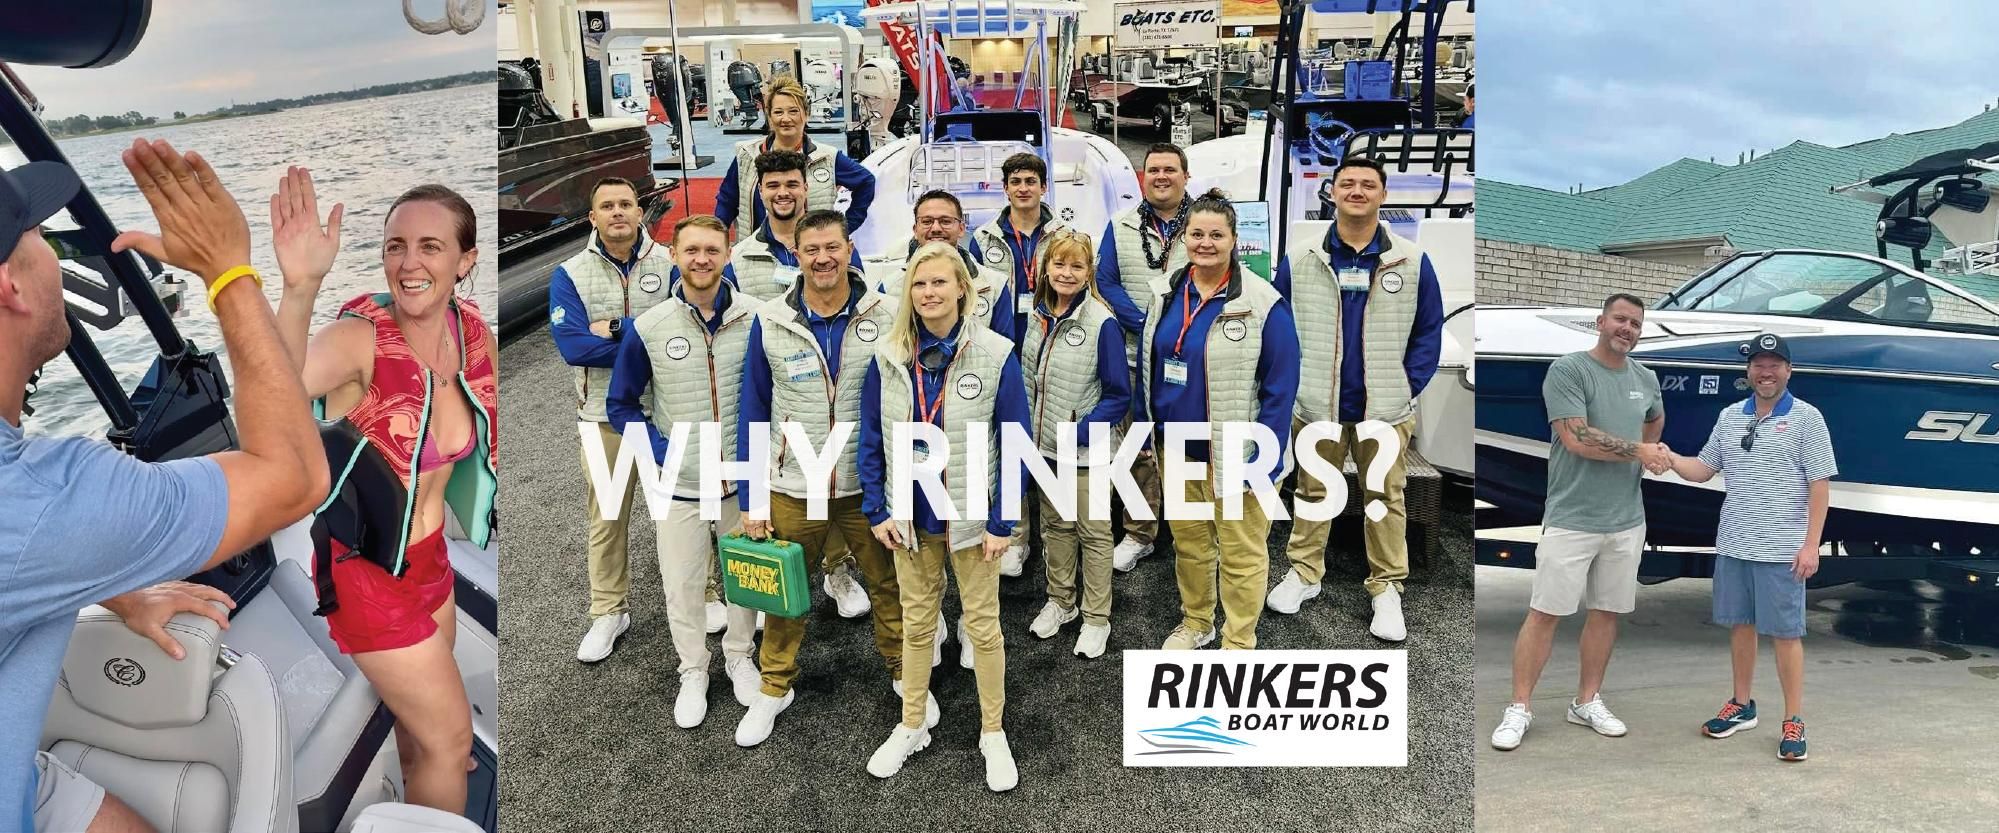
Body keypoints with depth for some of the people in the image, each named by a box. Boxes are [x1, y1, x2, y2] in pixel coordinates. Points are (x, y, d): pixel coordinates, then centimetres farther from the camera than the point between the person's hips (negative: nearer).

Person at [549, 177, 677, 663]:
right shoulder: (570, 274, -2)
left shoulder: (670, 265, -2)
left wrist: (618, 327, -16)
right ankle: (608, 613, 21)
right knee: (606, 517, 8)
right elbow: (572, 346, -14)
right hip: (606, 414, 0)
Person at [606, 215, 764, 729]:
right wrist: (663, 451, -10)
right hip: (681, 486, 0)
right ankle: (693, 671, 31)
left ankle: (739, 655, 39)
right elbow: (621, 405, 3)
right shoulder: (648, 328, -7)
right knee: (682, 587, 9)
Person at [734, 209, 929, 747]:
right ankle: (775, 686, 34)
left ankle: (903, 670, 35)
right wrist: (750, 499, -1)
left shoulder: (888, 317, -6)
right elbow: (753, 413, 1)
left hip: (870, 485, 0)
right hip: (791, 488, 1)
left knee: (888, 583, 12)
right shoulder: (770, 321, -4)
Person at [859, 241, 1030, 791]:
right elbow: (870, 440, 3)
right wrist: (877, 511, -3)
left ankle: (992, 733, 26)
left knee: (983, 626, 9)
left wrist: (1002, 521, -12)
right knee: (916, 623, 17)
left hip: (972, 518, -3)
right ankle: (912, 726, 33)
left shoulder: (996, 355, -12)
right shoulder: (888, 358, -3)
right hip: (910, 518, 3)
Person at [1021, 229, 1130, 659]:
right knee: (1055, 524, 19)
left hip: (1087, 449, -6)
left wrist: (1080, 432, -20)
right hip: (1044, 445, 6)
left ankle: (1096, 618, 21)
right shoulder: (1038, 316, 2)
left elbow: (1119, 394, -14)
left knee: (1093, 532, 8)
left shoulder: (1102, 323, -17)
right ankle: (1060, 601, 36)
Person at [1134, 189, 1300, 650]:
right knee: (1188, 542, 19)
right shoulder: (1164, 293, 3)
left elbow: (1280, 386, -13)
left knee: (1241, 554, 6)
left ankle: (1239, 644, 22)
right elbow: (1146, 368, 11)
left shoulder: (1263, 304, -14)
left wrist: (1259, 459, -15)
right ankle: (1196, 622, 40)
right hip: (1175, 451, 5)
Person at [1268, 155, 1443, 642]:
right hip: (1316, 407, 0)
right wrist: (1290, 388, -2)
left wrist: (1409, 387, -3)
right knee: (1313, 493, 13)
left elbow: (1429, 331, 4)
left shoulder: (1412, 262, -1)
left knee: (1387, 499, 8)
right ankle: (1303, 573, 27)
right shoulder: (1299, 260, -1)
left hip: (1386, 410, 0)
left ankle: (1387, 588, 19)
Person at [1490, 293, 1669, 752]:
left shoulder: (1646, 378, 11)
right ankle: (1519, 708, 5)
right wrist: (1639, 451, -8)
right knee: (1544, 613, -2)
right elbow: (1577, 438, -18)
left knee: (1607, 612, 12)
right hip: (1572, 518, -6)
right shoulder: (1567, 369, -9)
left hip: (1627, 520, 6)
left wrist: (1651, 453, 14)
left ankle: (1587, 701, 25)